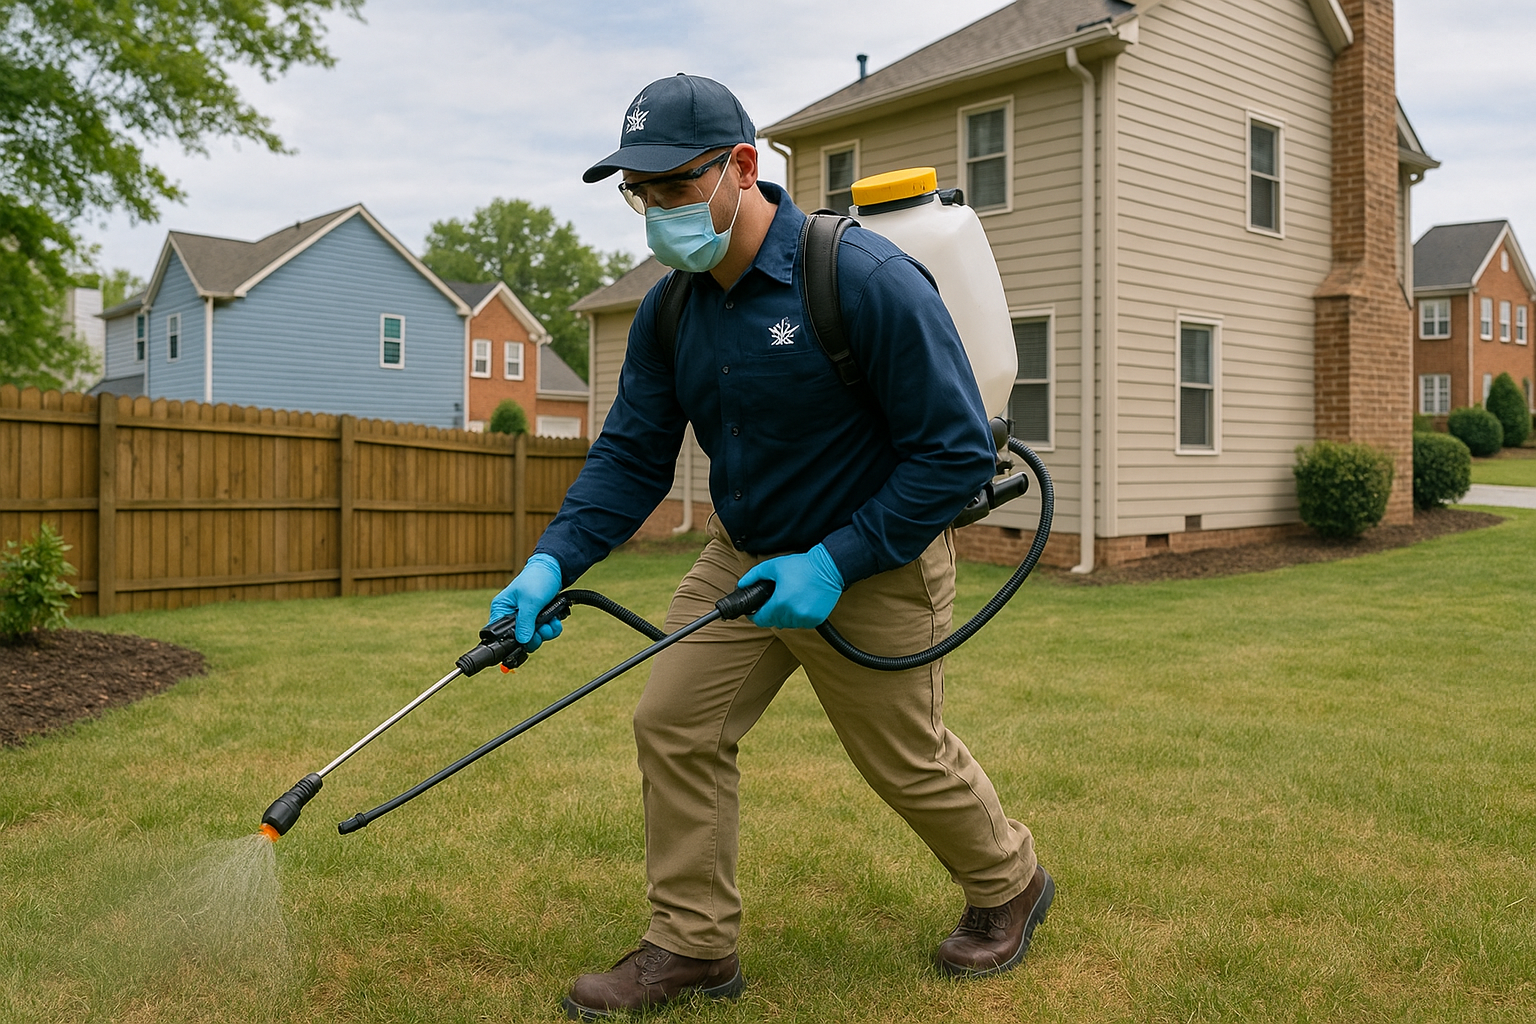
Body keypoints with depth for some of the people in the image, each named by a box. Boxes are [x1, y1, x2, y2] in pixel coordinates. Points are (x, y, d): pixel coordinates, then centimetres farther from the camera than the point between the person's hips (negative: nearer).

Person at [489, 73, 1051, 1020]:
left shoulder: (865, 279, -25)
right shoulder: (670, 313, -4)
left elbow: (958, 452, -23)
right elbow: (632, 455, -2)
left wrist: (832, 564, -26)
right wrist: (552, 563, -18)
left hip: (873, 567, -6)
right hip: (744, 555, 6)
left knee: (908, 760, 10)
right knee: (675, 725, 0)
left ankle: (1010, 884, 40)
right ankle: (694, 945, 18)